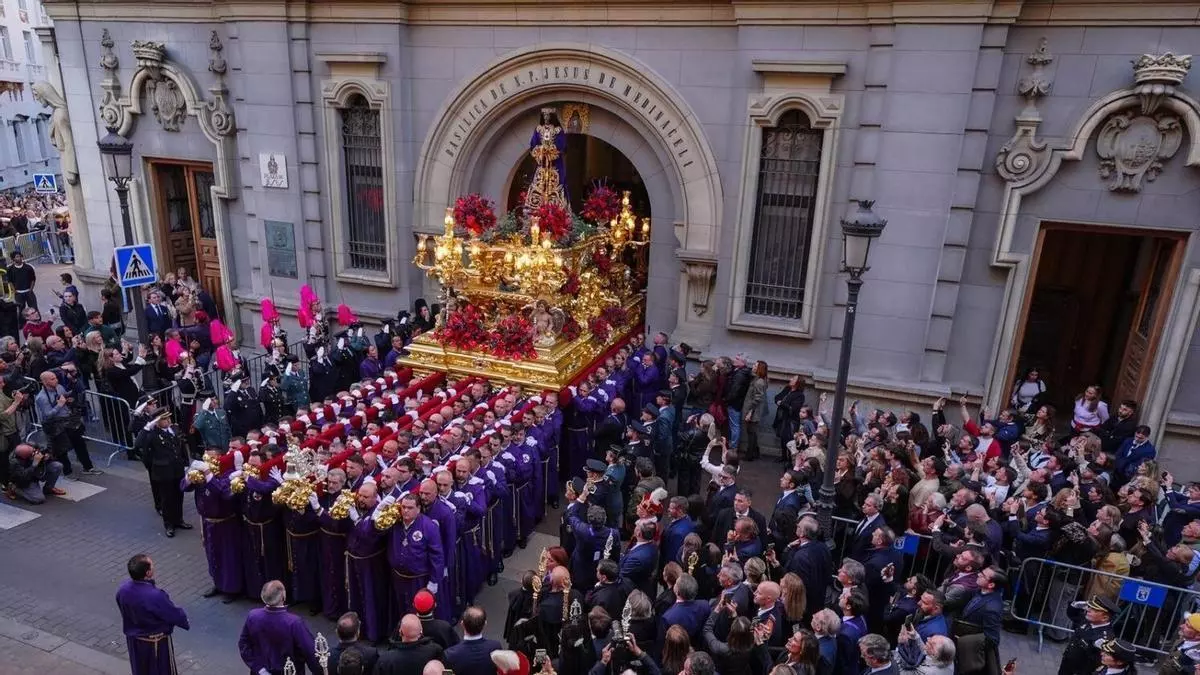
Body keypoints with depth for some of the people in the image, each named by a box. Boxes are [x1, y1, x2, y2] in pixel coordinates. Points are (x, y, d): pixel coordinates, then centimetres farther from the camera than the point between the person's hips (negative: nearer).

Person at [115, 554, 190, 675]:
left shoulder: (123, 588, -17)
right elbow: (175, 615, -22)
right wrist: (185, 622, 0)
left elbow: (125, 610, 3)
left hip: (133, 638, 6)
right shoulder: (155, 596, -36)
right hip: (156, 641, -6)